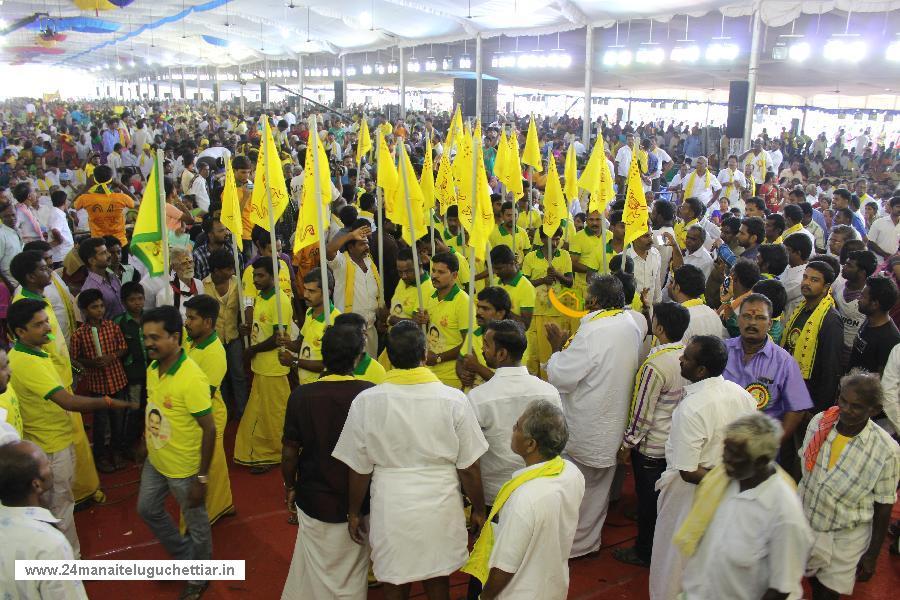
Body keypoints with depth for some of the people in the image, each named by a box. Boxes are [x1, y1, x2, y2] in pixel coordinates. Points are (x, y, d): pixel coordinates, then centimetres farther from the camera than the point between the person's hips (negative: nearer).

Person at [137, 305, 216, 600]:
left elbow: (209, 430, -24)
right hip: (155, 460, 8)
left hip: (184, 469, -8)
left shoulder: (192, 379, -29)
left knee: (196, 524, 13)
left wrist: (202, 478, -21)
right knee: (148, 509, 26)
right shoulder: (152, 368, -5)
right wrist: (147, 440, 16)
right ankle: (184, 554, 49)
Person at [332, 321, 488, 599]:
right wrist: (478, 510, 8)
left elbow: (359, 469, -4)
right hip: (440, 510, 0)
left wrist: (354, 513, 11)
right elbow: (469, 467, -7)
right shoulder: (453, 400, -14)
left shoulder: (366, 401, -13)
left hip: (390, 510, 0)